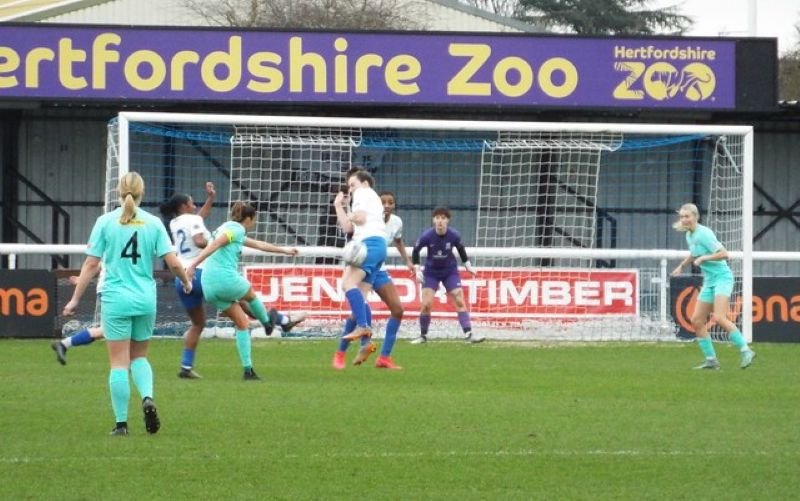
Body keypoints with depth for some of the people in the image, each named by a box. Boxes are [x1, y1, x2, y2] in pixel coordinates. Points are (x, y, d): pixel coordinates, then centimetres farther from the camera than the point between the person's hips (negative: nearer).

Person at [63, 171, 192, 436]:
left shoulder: (106, 222, -3)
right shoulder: (153, 223, 0)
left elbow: (91, 264, -4)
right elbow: (173, 263, -3)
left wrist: (75, 299, 3)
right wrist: (186, 281, 18)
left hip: (115, 299, -2)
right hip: (145, 300, 2)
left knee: (119, 362, 2)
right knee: (139, 356, 19)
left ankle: (121, 423, 2)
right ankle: (147, 397, -8)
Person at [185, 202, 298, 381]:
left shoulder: (229, 228, 27)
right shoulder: (236, 229, -3)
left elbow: (258, 245, 40)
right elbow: (215, 244, -19)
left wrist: (283, 250, 50)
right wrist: (194, 264, -28)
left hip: (209, 286, 9)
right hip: (226, 279, -9)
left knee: (242, 323, 14)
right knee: (250, 294, 25)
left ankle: (248, 369, 11)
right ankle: (267, 322, 49)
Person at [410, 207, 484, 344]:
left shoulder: (454, 235, -16)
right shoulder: (427, 236, -20)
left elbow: (460, 249, 6)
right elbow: (415, 251, -3)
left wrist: (467, 265, 11)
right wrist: (417, 270, -8)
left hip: (450, 272, 1)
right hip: (431, 272, -1)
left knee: (460, 301, -9)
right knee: (426, 304, -9)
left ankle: (468, 334, -10)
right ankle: (423, 335, 8)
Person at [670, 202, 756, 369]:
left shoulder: (704, 234, -16)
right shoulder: (689, 236, 11)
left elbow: (723, 254, -21)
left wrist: (703, 258, -23)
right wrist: (682, 265, 20)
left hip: (722, 277, -9)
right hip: (709, 281, 9)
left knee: (719, 317, -23)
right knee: (697, 321, 3)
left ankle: (745, 351, -19)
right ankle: (711, 360, 9)